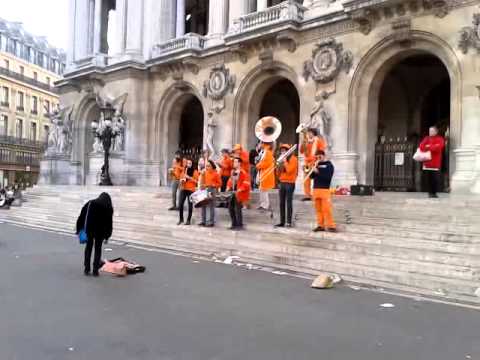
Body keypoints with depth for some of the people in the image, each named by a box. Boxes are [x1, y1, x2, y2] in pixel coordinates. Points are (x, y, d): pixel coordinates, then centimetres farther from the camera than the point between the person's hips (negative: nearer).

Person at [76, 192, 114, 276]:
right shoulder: (109, 207, 6)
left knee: (88, 247, 14)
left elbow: (82, 216, 3)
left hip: (89, 229, 1)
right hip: (100, 230, -1)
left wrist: (79, 229, 6)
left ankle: (86, 269, 13)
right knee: (98, 249, 9)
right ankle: (95, 270, 6)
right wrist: (107, 235, 5)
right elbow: (109, 222, 1)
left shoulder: (90, 203, 9)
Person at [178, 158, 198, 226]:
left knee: (190, 205, 0)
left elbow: (196, 181, -9)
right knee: (180, 204, -1)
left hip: (191, 190, -4)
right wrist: (181, 180, -2)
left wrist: (189, 177, -17)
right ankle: (181, 219, 13)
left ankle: (188, 220, 9)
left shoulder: (195, 171, -2)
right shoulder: (184, 170, 12)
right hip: (183, 189, 4)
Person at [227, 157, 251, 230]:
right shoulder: (233, 171, 11)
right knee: (230, 208, 11)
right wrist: (228, 187, 9)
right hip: (232, 193, 8)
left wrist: (239, 190, -21)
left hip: (239, 194, -8)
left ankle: (240, 225, 6)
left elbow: (246, 183, -17)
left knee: (237, 209, -6)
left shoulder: (243, 172, -14)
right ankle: (234, 224, 22)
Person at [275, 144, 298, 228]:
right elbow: (279, 172, 17)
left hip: (289, 183, -7)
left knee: (289, 203, -7)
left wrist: (285, 161, -11)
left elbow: (289, 170, -18)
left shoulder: (293, 159, -4)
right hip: (282, 183, 7)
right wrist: (279, 164, 2)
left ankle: (289, 222, -4)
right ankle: (282, 222, 9)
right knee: (282, 203, 6)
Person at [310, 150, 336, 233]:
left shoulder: (329, 165, 1)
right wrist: (313, 170, -6)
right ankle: (320, 225, 11)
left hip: (325, 189, -5)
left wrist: (318, 172, -16)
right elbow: (311, 176, 12)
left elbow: (328, 177, -12)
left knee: (326, 209, -10)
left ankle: (331, 226, -6)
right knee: (318, 209, 6)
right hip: (315, 189, 6)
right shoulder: (316, 165, 17)